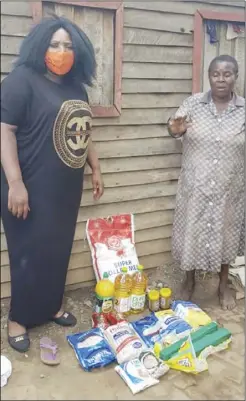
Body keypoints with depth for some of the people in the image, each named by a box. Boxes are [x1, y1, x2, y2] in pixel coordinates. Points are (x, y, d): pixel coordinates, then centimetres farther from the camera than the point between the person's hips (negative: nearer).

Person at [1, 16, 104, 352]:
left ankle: (52, 306, 33)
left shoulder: (76, 87, 13)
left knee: (58, 250, 15)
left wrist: (95, 169, 19)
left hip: (66, 188, 7)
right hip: (32, 187, -7)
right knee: (29, 253, 2)